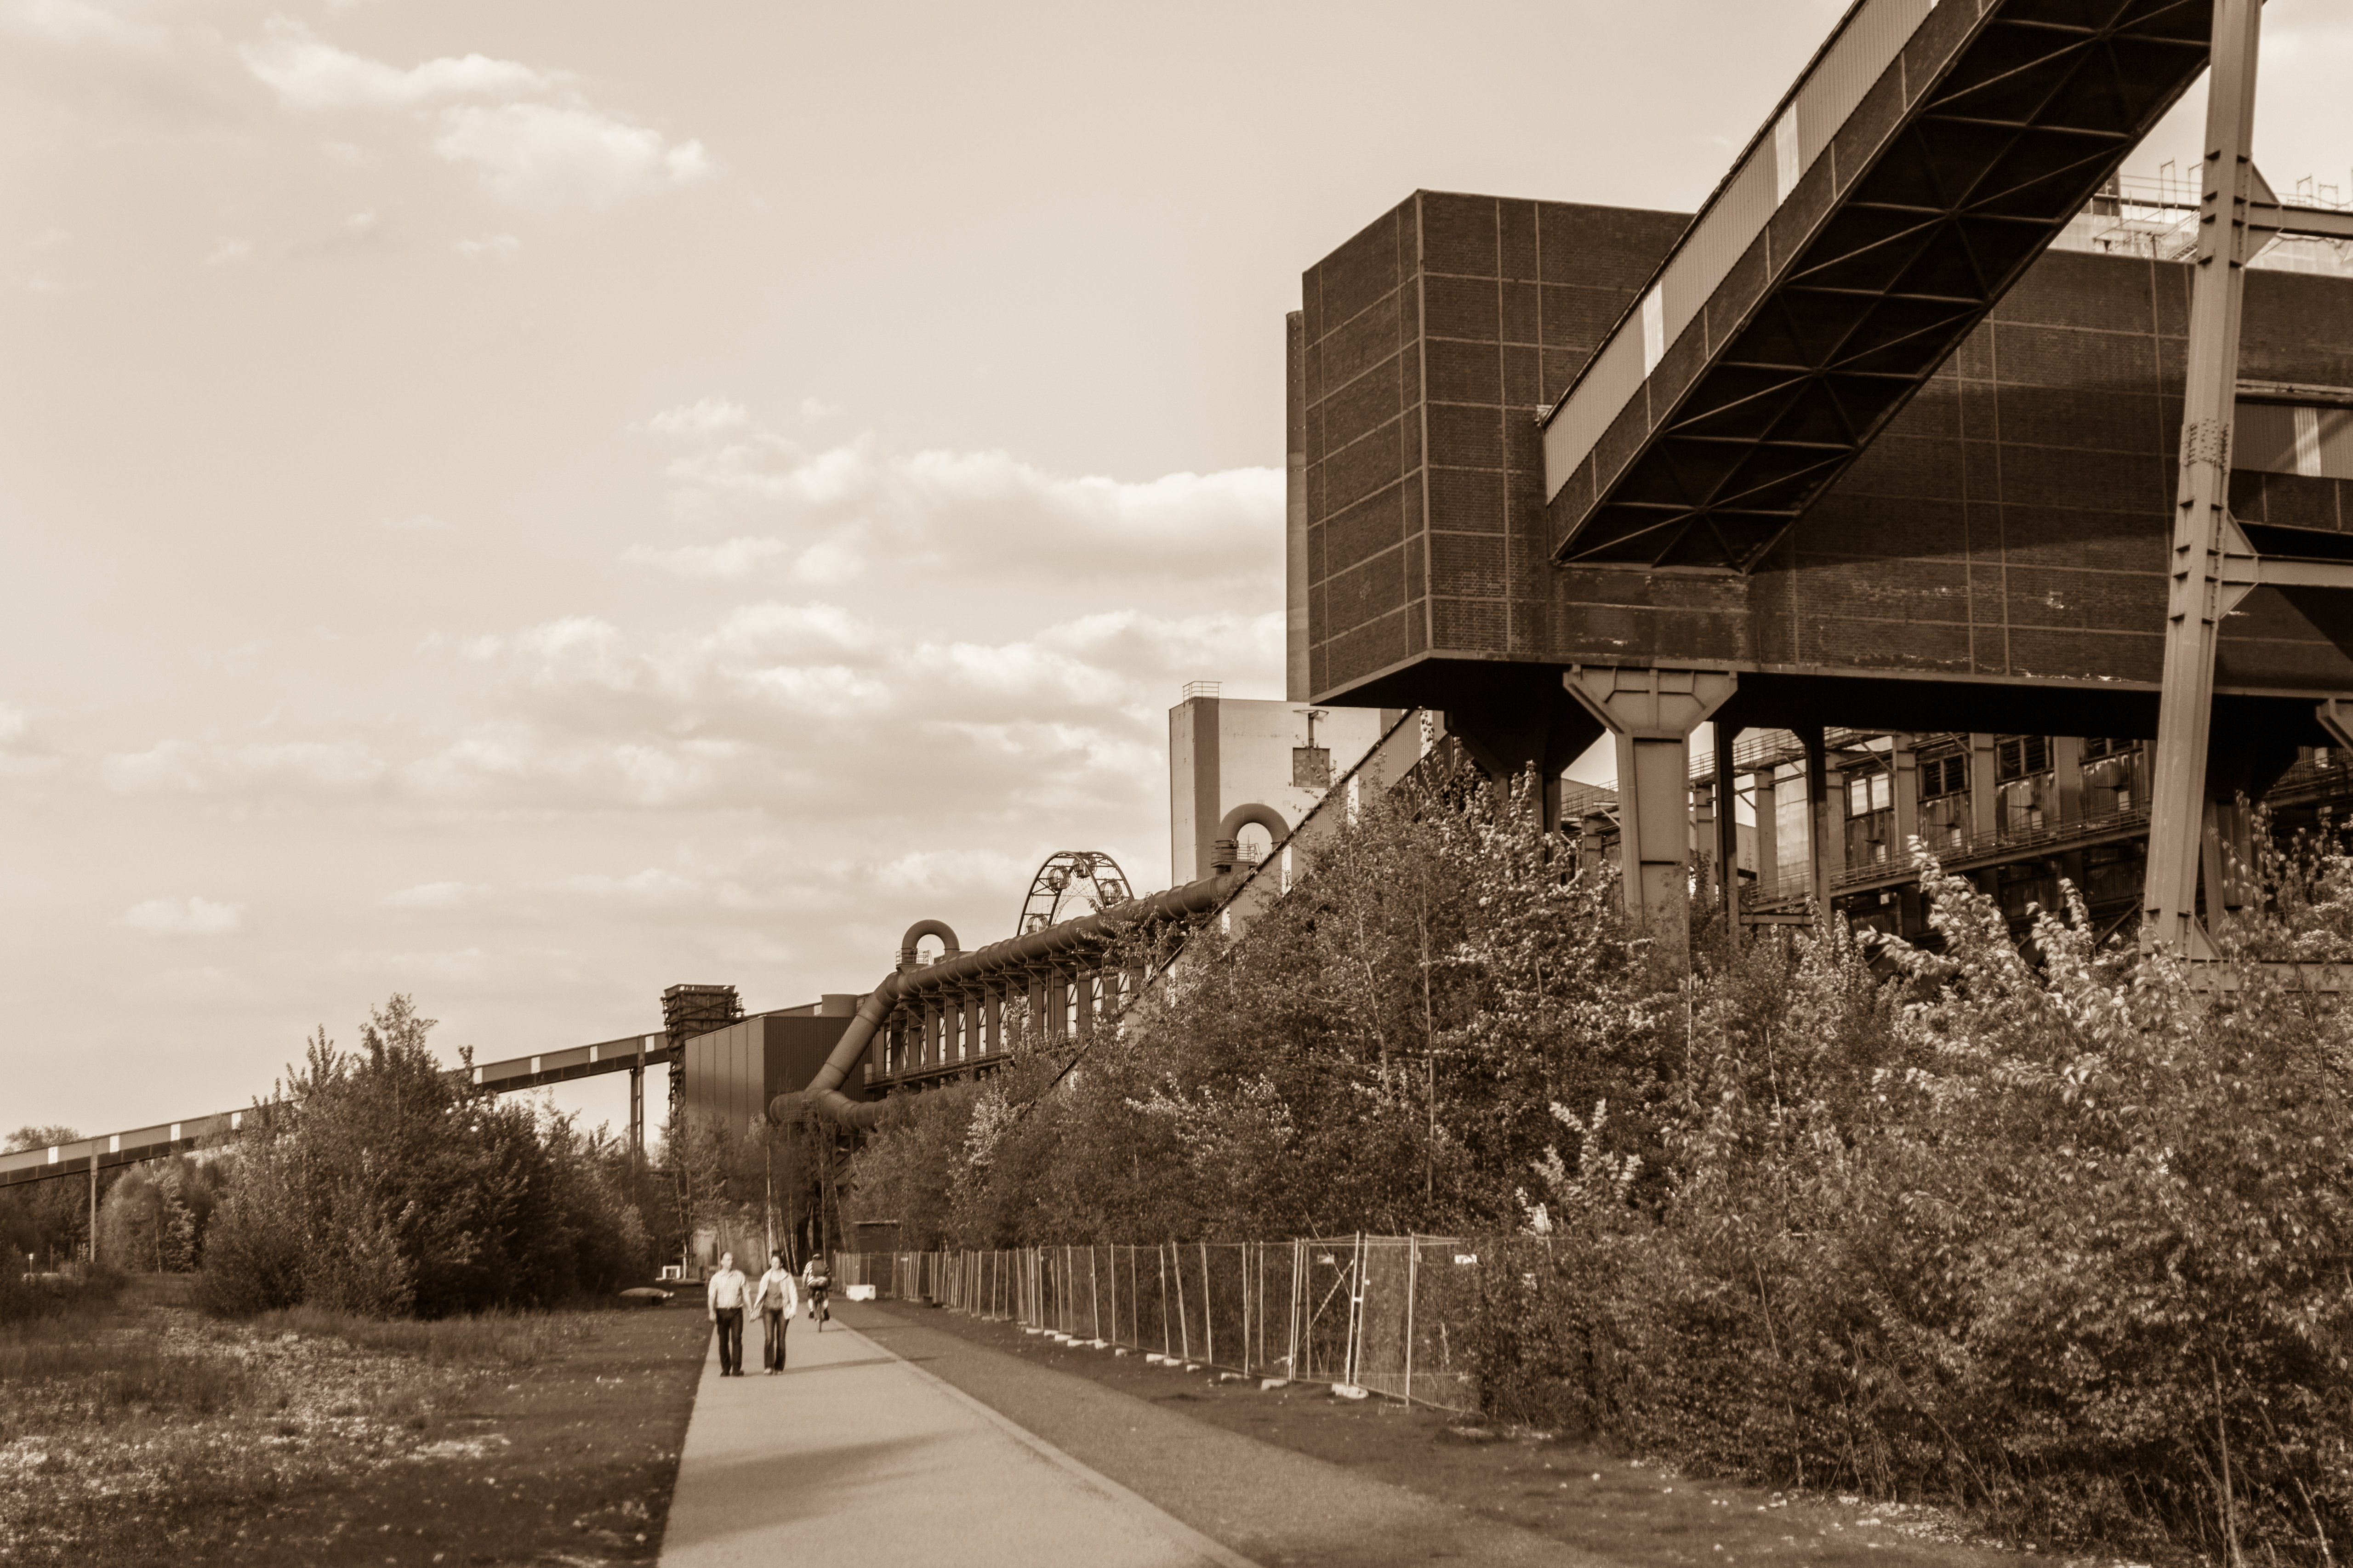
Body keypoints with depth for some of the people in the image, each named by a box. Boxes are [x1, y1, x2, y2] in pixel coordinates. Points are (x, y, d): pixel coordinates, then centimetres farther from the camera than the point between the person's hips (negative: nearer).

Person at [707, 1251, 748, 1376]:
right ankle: (725, 1369, 10)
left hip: (736, 1311, 0)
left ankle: (736, 1369, -11)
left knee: (737, 1339, -11)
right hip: (722, 1312, 0)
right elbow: (712, 1296, -3)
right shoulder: (716, 1278, 4)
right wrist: (712, 1312, -17)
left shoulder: (740, 1276, 7)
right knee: (723, 1341, 2)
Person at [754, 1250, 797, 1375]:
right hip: (769, 1310, 0)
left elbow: (793, 1294, 2)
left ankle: (779, 1367, 17)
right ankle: (769, 1367, -18)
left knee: (781, 1340, 4)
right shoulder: (766, 1277, 4)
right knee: (769, 1338, -14)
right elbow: (761, 1294, 13)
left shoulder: (787, 1277, 1)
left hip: (783, 1311, 0)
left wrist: (794, 1308, -11)